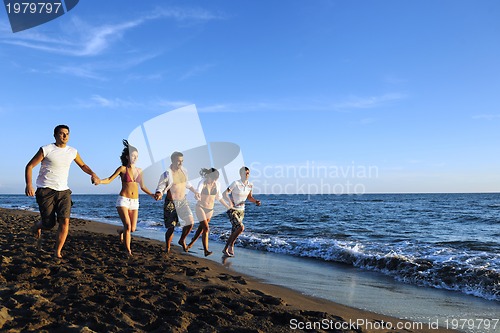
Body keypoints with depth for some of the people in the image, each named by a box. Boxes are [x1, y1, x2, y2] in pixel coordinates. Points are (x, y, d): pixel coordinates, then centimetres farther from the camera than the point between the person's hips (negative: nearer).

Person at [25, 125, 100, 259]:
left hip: (63, 191, 3)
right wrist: (29, 185, -18)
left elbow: (82, 165, 24)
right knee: (49, 224, -3)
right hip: (46, 190, -3)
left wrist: (93, 174, 4)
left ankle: (58, 252, -2)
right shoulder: (46, 150, -5)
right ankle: (37, 226, 35)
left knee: (65, 221, -13)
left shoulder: (72, 152, 8)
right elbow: (29, 166, -3)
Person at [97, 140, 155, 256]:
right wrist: (99, 181, -23)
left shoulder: (139, 171, 11)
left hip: (135, 202, 4)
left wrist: (152, 195, 11)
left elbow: (142, 187, 18)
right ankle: (128, 250, -2)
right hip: (123, 200, -4)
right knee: (128, 226, -15)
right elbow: (109, 179, -5)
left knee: (133, 229, 4)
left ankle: (121, 232, 39)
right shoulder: (122, 169, -1)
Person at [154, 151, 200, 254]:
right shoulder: (166, 175, -14)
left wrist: (195, 192, 20)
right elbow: (160, 188, -14)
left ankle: (182, 240, 19)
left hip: (183, 201, 5)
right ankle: (167, 248, 23)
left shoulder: (184, 171, 3)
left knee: (190, 222, -6)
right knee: (171, 228, 0)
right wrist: (159, 194, -35)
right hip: (171, 203, -5)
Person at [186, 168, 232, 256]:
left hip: (210, 209, 5)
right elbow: (198, 192, -36)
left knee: (201, 228, 16)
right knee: (206, 229, -15)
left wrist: (228, 206, 11)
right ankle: (206, 251, -13)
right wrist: (198, 196, -59)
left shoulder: (217, 184, -4)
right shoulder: (202, 183, -18)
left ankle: (191, 243, 37)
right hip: (200, 207, -5)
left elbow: (219, 197, 9)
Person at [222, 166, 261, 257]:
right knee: (241, 227, -23)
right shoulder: (235, 183, -16)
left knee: (234, 233, 7)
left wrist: (256, 201, -6)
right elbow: (225, 193, -14)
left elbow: (249, 197, 12)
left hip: (241, 211, 6)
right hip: (232, 210, -6)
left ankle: (225, 250, 22)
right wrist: (231, 203, -21)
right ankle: (231, 245, -3)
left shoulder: (250, 185, 1)